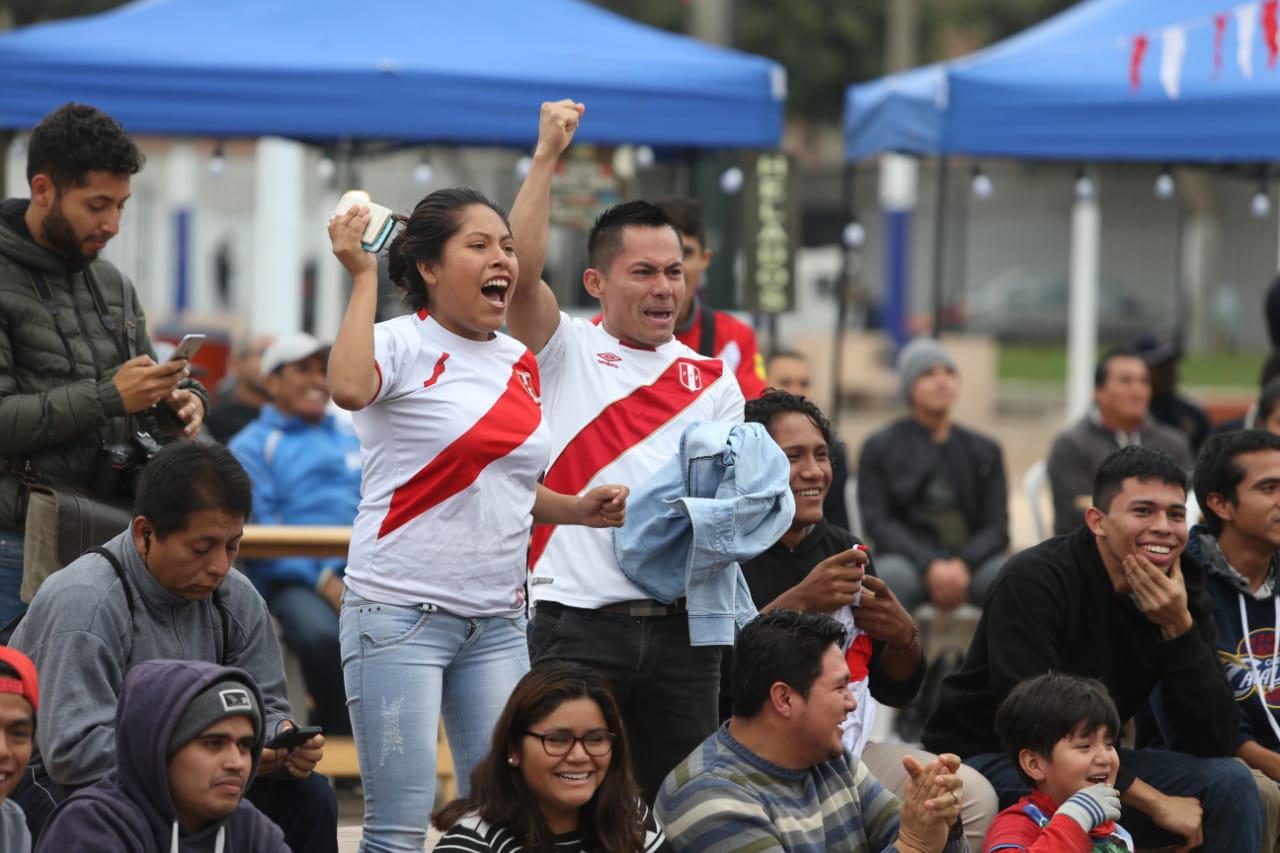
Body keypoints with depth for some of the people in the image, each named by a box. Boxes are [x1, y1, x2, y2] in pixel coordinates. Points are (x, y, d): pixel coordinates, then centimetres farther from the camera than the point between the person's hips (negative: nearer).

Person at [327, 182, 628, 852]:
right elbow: (349, 387, -33)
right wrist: (363, 277, -24)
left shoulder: (520, 363, 13)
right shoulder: (403, 345, -8)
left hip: (496, 621, 7)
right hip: (400, 613, -7)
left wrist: (577, 510, 7)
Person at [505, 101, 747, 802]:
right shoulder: (568, 353, 5)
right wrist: (546, 158, -12)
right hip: (578, 622, -4)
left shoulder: (712, 381, 14)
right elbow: (520, 272, -12)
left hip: (681, 626, 4)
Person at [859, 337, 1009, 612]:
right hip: (909, 559, -2)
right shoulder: (879, 448, 11)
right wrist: (931, 566, -16)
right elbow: (877, 523, 0)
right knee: (889, 576, -38)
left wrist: (962, 565, -13)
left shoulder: (985, 451, 19)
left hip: (971, 561, 2)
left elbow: (997, 527, 10)